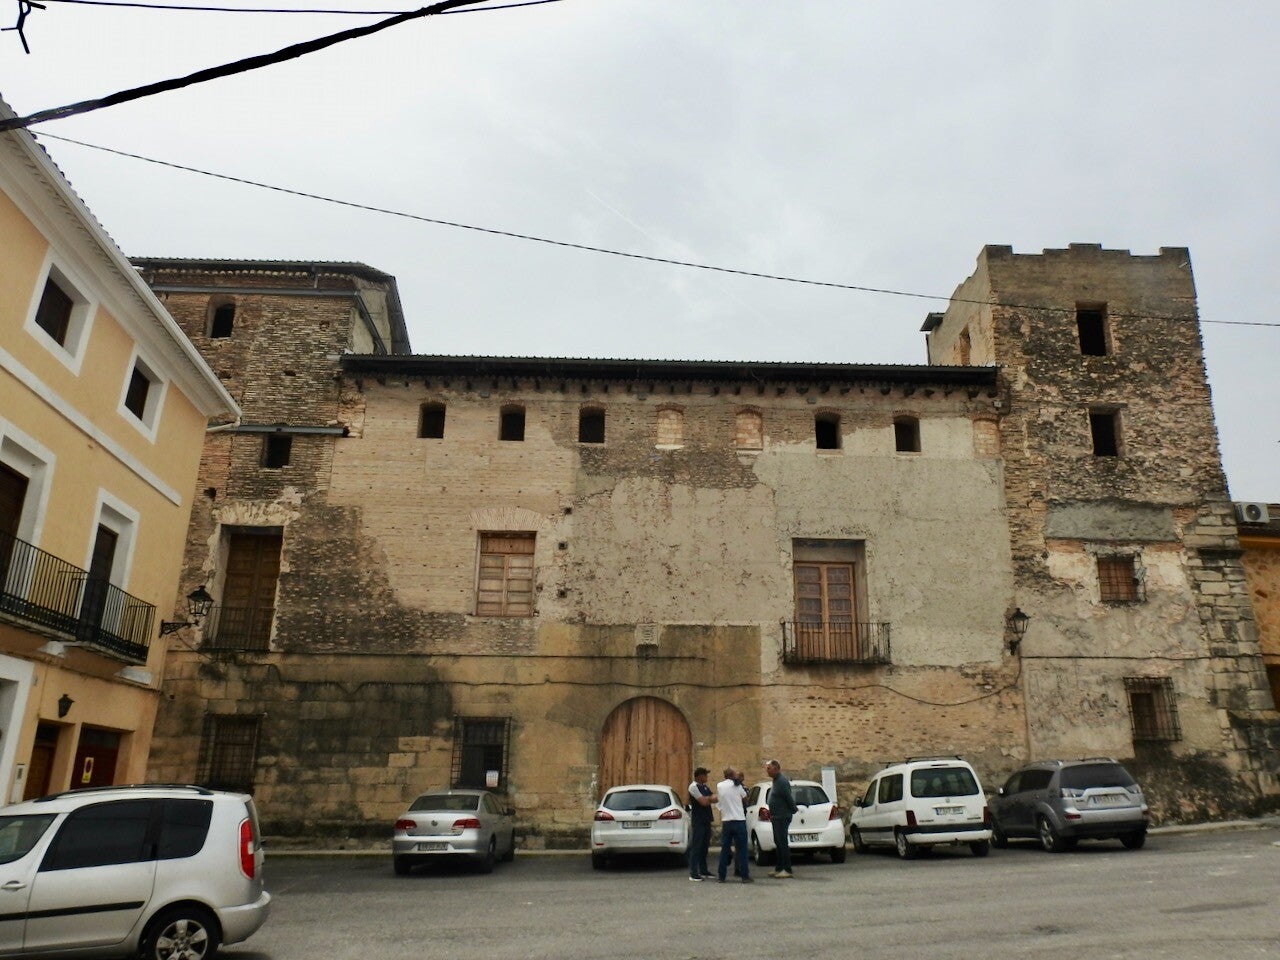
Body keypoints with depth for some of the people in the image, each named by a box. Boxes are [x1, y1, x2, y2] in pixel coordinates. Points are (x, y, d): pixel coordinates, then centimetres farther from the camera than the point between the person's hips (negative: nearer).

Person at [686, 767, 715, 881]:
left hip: (706, 820, 8)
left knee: (705, 846, 13)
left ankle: (703, 871, 22)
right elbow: (703, 802, -19)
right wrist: (710, 799, -1)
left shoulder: (705, 787, 14)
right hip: (698, 821, -8)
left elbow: (713, 799, 9)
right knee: (696, 847, -7)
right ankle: (693, 874, -5)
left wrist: (707, 799, -10)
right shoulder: (693, 787, -13)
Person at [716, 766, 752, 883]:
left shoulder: (719, 786, 3)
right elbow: (745, 798, 6)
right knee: (742, 849, 2)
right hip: (739, 820, -3)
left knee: (724, 849, 10)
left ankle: (721, 875, 11)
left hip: (726, 821, 4)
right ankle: (745, 875, 2)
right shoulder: (737, 786, -8)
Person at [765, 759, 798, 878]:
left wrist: (793, 810, -7)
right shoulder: (776, 780, 13)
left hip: (782, 818, -10)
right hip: (777, 817, 10)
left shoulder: (782, 781, -19)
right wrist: (771, 812, 18)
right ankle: (779, 868, 20)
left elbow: (789, 798, -20)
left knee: (783, 843, -7)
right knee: (778, 842, 13)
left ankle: (787, 870, -4)